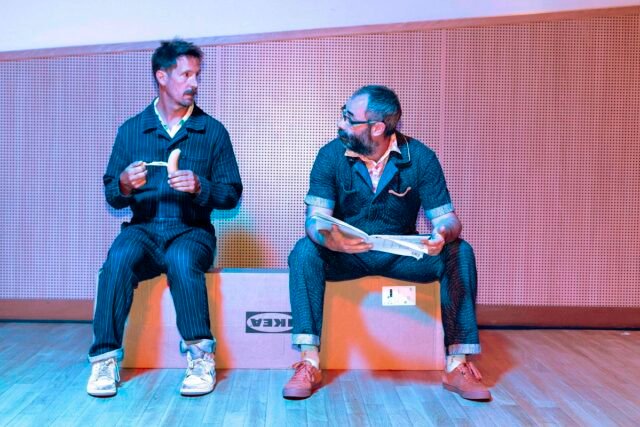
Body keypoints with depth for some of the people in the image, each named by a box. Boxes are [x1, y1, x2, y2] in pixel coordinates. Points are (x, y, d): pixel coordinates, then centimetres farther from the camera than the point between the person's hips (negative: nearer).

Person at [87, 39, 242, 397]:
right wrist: (124, 185, -14)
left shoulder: (213, 131, 7)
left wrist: (200, 187, -16)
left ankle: (202, 357, -22)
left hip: (192, 230, -1)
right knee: (119, 258, -31)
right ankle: (106, 358, -20)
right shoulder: (131, 130, 10)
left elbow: (232, 194, 4)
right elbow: (112, 197, 10)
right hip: (143, 228, 2)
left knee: (181, 260, -34)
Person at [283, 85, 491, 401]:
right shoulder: (331, 155, -11)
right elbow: (314, 220, -17)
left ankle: (457, 366, -17)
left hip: (403, 255, 1)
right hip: (346, 254, 0)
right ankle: (309, 364, -24)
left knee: (459, 252, -23)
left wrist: (443, 234, -37)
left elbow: (447, 217, -12)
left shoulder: (420, 157, -10)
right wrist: (328, 239, -42)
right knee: (305, 251, -29)